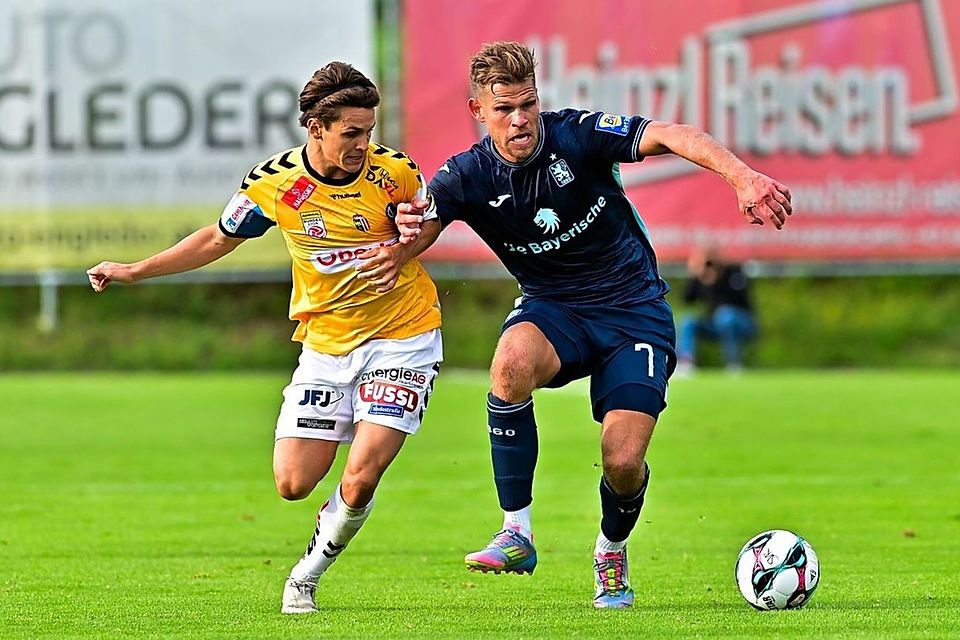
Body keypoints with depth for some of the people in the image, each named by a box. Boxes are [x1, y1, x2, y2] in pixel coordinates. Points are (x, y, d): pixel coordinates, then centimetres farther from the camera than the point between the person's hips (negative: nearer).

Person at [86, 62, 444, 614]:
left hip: (402, 336, -3)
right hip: (326, 342, 3)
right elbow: (220, 239, 10)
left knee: (360, 478, -16)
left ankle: (310, 572, 12)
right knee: (293, 483, -5)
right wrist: (135, 271, 11)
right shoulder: (274, 182, -9)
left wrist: (403, 252, -16)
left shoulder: (393, 171, -14)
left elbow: (434, 218, 7)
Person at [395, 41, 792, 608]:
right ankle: (517, 534, -27)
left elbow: (670, 136, -31)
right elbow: (415, 232, -20)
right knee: (512, 359, -35)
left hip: (634, 310, -1)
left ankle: (613, 551, 22)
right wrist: (409, 231, -47)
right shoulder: (469, 177, -9)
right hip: (553, 309, 1)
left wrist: (742, 176, -48)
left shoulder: (579, 135, -18)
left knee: (624, 463, -15)